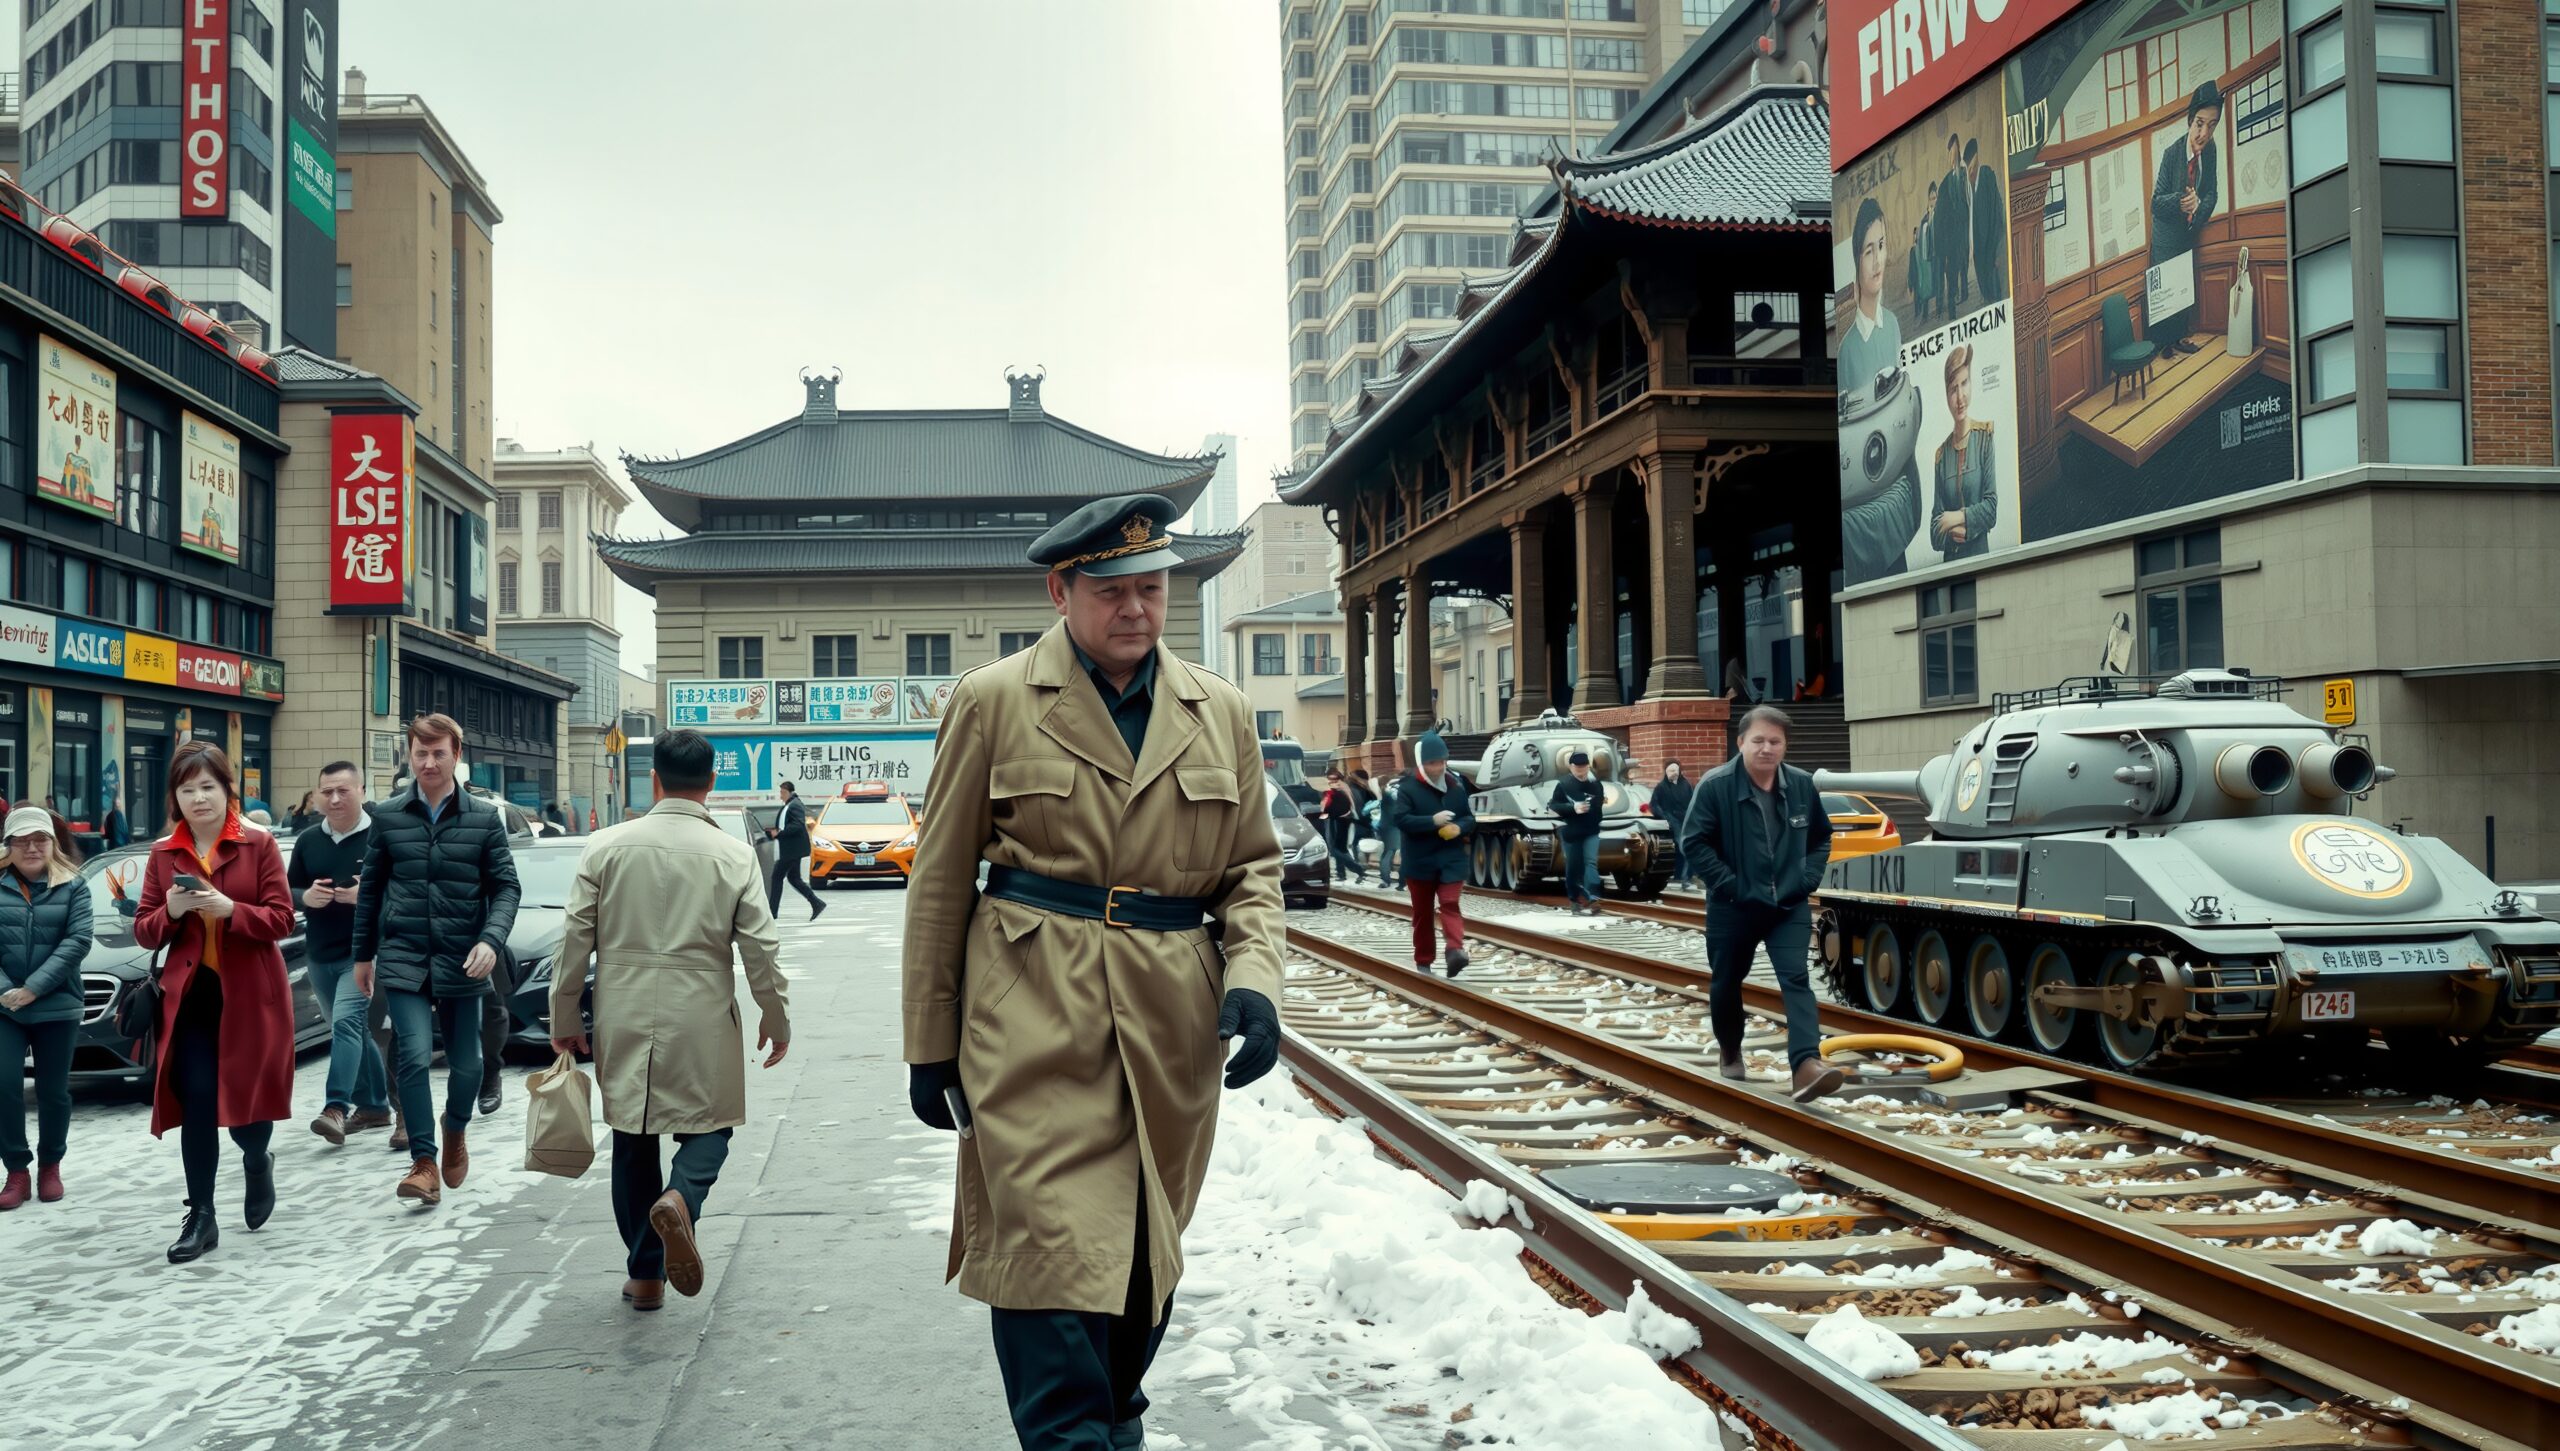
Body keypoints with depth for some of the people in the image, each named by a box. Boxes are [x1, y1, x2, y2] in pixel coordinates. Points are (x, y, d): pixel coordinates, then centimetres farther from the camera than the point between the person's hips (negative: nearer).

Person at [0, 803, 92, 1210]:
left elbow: (78, 941, -8)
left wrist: (34, 988, -16)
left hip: (56, 1008, 0)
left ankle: (50, 1166, 24)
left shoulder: (73, 886, 2)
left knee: (53, 1091, 8)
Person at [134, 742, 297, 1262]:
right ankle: (200, 1216, 5)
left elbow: (282, 919, -7)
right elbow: (143, 932, 8)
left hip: (249, 993, -2)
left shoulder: (259, 844, -3)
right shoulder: (163, 854, 6)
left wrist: (230, 910, -23)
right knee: (196, 1102, -2)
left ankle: (257, 1162, 38)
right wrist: (171, 912, -13)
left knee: (246, 1095, 3)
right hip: (189, 994, 2)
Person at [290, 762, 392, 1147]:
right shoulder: (307, 840, 10)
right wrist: (306, 897, -9)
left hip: (363, 952, -6)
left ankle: (336, 1108, -26)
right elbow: (288, 890, 14)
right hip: (318, 955, 6)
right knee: (355, 1030, 15)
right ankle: (375, 1105, 26)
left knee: (346, 1022, -21)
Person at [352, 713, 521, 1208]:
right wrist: (364, 954, 15)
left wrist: (491, 940, -16)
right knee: (414, 1055, -13)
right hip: (403, 960, 0)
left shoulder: (485, 818, 1)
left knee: (466, 1062, 8)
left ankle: (455, 1129, 38)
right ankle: (424, 1162, -3)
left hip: (462, 962, 0)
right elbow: (371, 888, 12)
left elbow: (505, 888, 1)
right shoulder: (388, 817, 4)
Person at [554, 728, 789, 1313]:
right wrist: (777, 1018, 10)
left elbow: (576, 938, 0)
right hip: (701, 1021, -1)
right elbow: (760, 947, -3)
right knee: (707, 1127, 13)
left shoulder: (606, 846, -2)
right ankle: (680, 1199, -18)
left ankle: (645, 1274, 18)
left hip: (623, 1020, 2)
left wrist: (564, 1018, 10)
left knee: (633, 1140, 14)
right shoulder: (734, 855, -4)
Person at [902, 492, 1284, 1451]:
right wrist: (930, 1045, 2)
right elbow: (941, 880, 3)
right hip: (1033, 1027, -3)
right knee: (1054, 1258, -11)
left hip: (1173, 1032, 4)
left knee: (1146, 1257, 14)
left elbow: (1251, 867, 13)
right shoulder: (993, 701, 0)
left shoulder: (1221, 714, 8)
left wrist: (1253, 977, -7)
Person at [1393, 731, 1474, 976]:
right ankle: (1423, 961, 20)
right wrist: (1432, 821, -27)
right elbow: (1401, 820, -16)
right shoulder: (1408, 788, -7)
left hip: (1451, 859, 1)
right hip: (1420, 861, -1)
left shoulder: (1457, 785, 4)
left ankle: (1455, 949, -30)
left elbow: (1470, 818, 10)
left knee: (1450, 904, -14)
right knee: (1423, 912, 9)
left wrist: (1460, 827, -13)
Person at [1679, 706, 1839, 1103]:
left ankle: (1806, 1065, -24)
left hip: (1789, 906, 2)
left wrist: (1808, 878, 0)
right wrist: (1729, 885, -16)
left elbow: (1821, 837, 14)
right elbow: (1694, 842, -13)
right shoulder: (1716, 786, -14)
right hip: (1733, 907, -2)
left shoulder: (1802, 785, 0)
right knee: (1726, 982, 13)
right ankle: (1730, 1051, 38)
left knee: (1796, 980, -13)